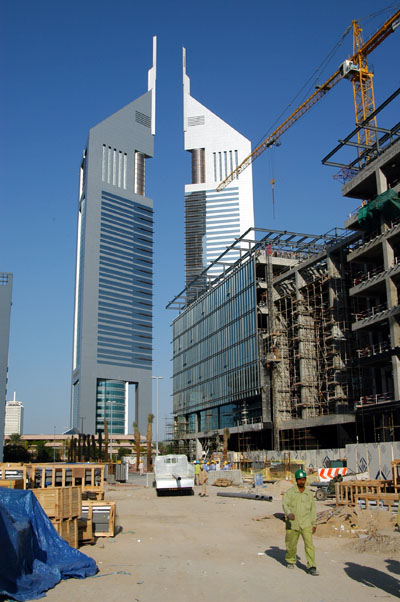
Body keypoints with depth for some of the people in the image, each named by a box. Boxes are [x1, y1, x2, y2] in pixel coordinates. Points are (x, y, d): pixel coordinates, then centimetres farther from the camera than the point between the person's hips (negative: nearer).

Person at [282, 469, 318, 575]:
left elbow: (313, 509, 17)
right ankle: (290, 561, 35)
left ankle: (311, 567, -8)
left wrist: (314, 524, 15)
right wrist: (289, 513, -33)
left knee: (309, 544, -11)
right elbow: (285, 504, -14)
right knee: (291, 545, 10)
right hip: (292, 524, -1)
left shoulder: (309, 494, 9)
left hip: (306, 524, 1)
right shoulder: (290, 492, -2)